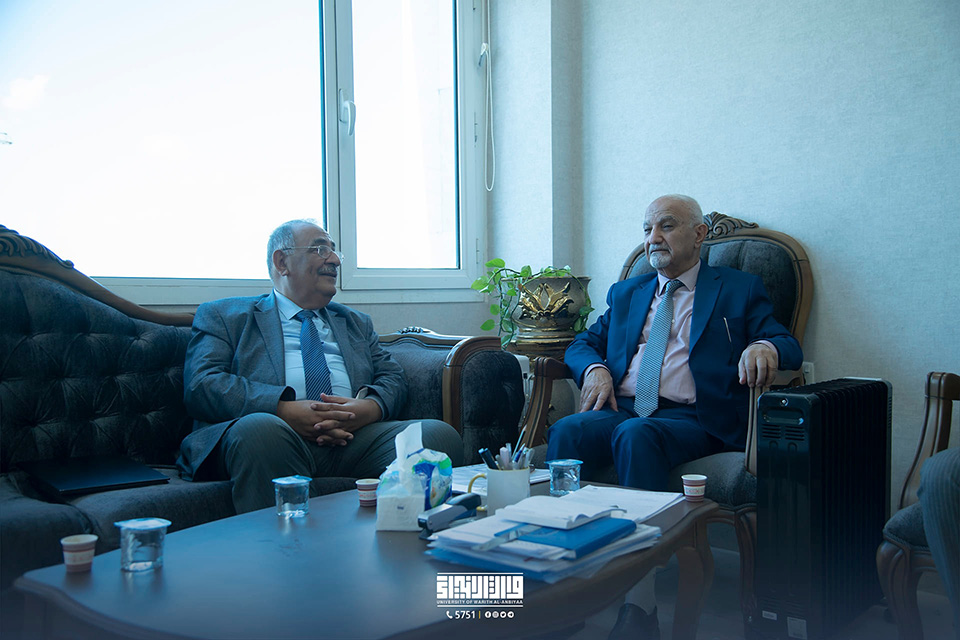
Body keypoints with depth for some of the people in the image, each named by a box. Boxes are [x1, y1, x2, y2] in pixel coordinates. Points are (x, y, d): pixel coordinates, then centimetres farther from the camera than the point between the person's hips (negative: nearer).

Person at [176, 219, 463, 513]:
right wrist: (285, 410, -15)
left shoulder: (356, 323, 32)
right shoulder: (224, 315, 18)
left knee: (440, 434, -24)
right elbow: (201, 385, 2)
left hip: (354, 439, 3)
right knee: (258, 428, -39)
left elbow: (392, 378, 20)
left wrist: (367, 408, -6)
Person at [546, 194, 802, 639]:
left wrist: (764, 348, -18)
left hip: (690, 419, -3)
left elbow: (789, 347, 6)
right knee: (566, 432, -30)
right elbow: (583, 344, 24)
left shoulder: (739, 290, 16)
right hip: (621, 410, 4)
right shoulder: (625, 294, 28)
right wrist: (595, 369, 0)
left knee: (635, 435, -37)